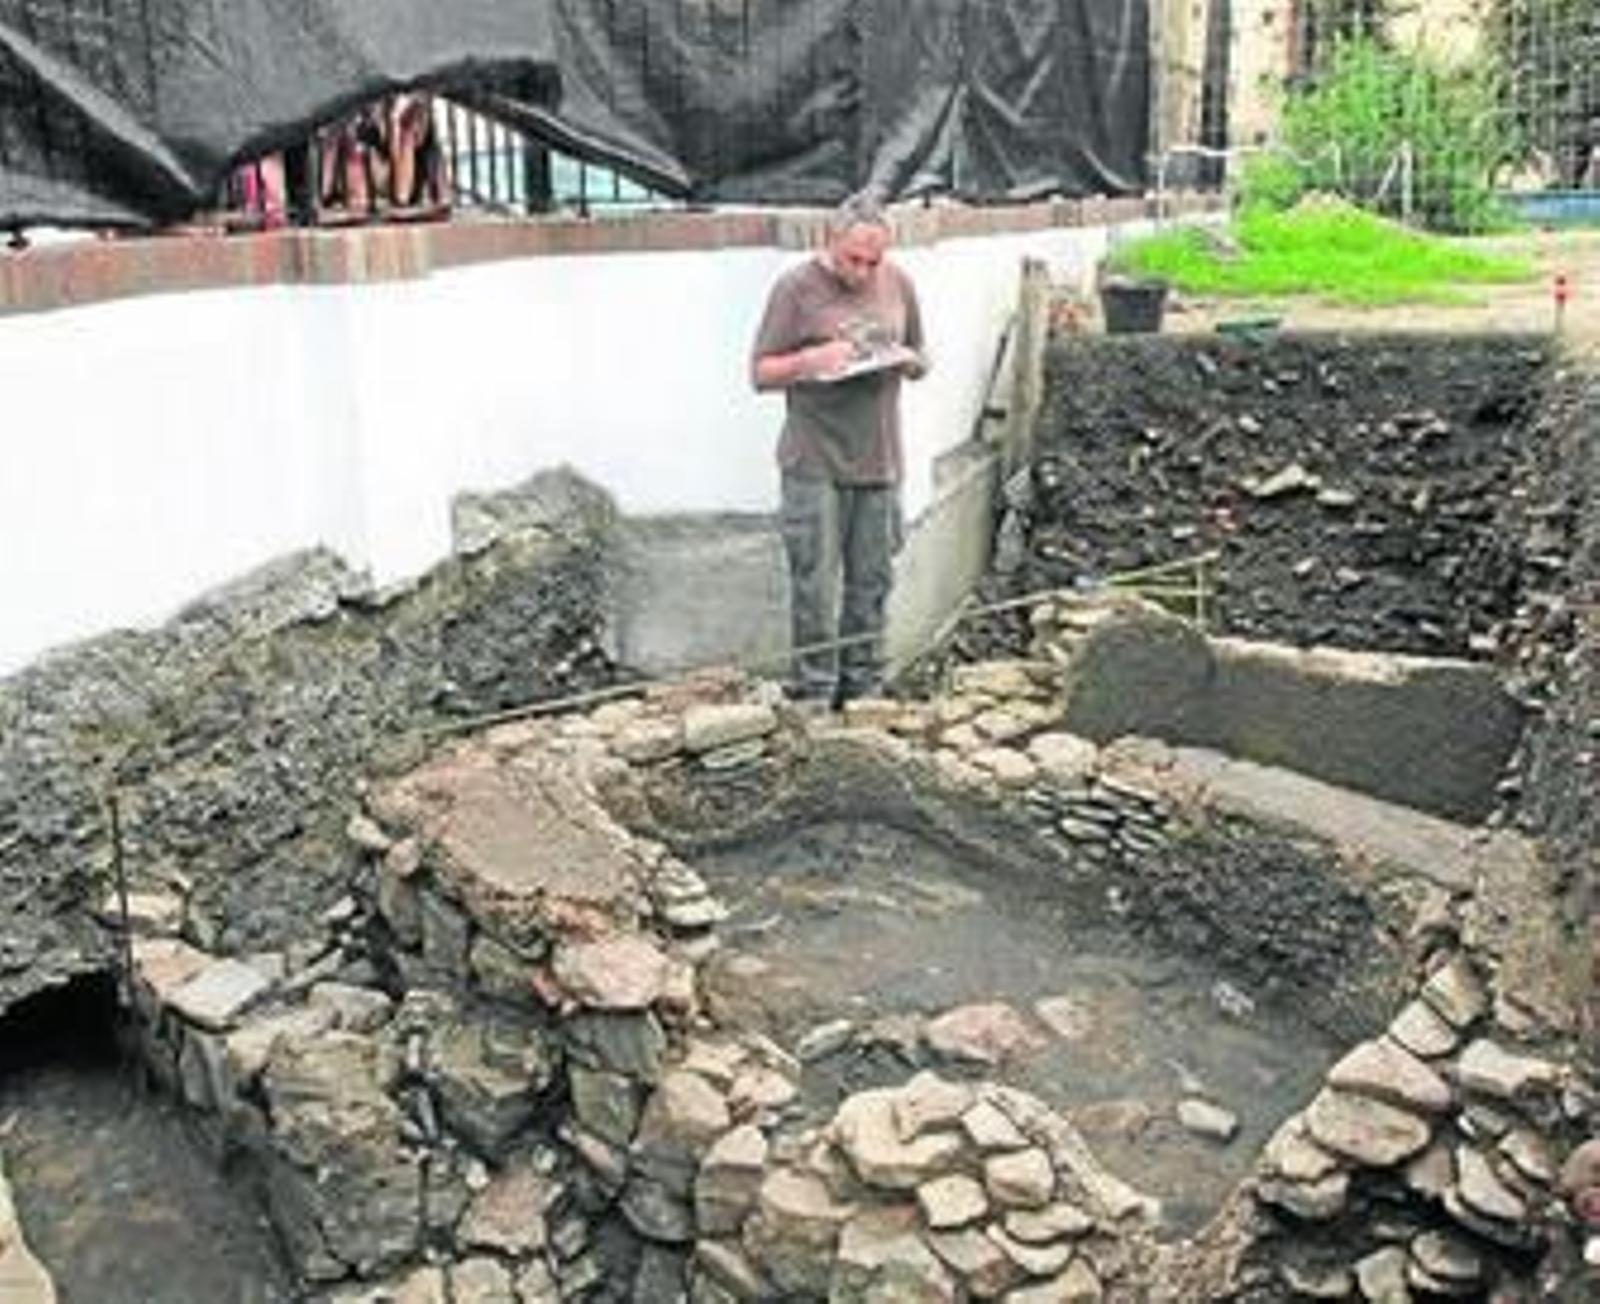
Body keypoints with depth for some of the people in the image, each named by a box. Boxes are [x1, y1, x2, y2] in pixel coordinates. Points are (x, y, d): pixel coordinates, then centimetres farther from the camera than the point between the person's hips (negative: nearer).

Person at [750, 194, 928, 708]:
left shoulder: (898, 284, 9)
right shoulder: (796, 288, -4)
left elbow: (920, 363, 19)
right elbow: (761, 373, -3)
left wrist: (906, 360, -5)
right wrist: (810, 361, -21)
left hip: (879, 462, 4)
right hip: (814, 465, -4)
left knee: (871, 583, 9)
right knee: (815, 587, -3)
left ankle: (864, 693, 21)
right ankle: (813, 697, 8)